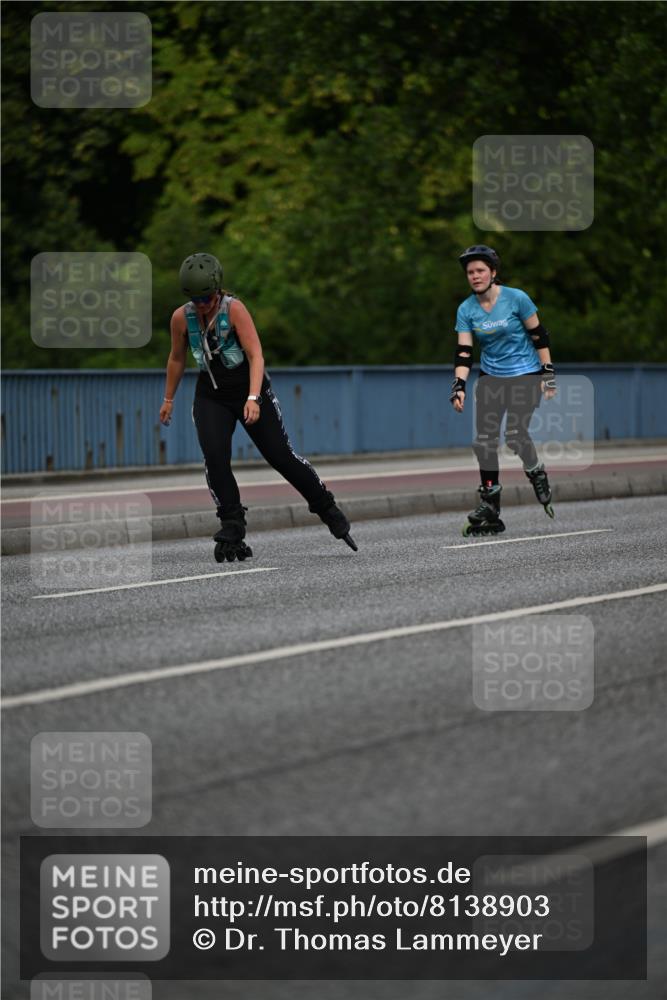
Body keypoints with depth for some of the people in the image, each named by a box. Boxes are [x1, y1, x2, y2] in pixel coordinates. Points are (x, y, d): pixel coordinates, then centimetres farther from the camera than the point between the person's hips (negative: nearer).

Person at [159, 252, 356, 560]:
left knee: (281, 456, 1)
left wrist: (253, 399, -35)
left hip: (248, 387, -3)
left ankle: (327, 509, 19)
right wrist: (168, 400, 20)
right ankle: (232, 529, -14)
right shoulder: (181, 318, -6)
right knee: (215, 457, -20)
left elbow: (256, 356, -23)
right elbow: (177, 359, 11)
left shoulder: (234, 309, -19)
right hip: (210, 396, 3)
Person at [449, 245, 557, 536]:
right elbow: (463, 352, -5)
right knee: (484, 438, -6)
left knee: (515, 433, -20)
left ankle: (537, 474, 11)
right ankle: (490, 507, 1)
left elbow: (538, 335, -5)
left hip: (525, 374, -4)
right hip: (491, 378, 4)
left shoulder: (516, 298, -11)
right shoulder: (466, 310, -1)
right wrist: (459, 386, -18)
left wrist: (548, 373, -7)